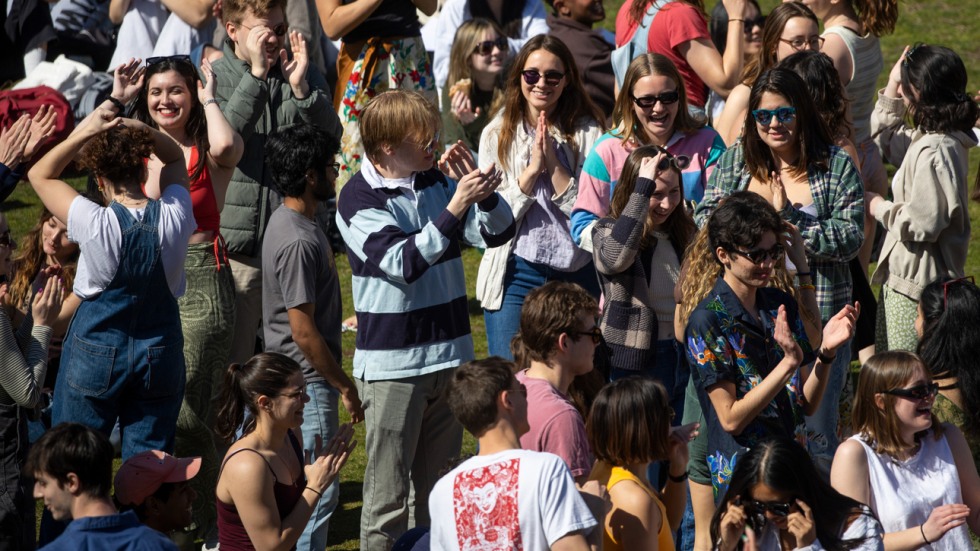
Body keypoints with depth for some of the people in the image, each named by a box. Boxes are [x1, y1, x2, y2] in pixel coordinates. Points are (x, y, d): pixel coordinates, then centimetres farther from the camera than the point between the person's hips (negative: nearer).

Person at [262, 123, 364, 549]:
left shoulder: (289, 221, 9)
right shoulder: (298, 241, -22)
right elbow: (303, 331, -22)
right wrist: (345, 386, -14)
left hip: (294, 381, 10)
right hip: (308, 383, -10)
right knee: (319, 492, -6)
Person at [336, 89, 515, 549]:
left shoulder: (436, 182, 5)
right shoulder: (359, 200, -13)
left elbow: (498, 233, 4)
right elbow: (403, 262, -24)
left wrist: (481, 190, -16)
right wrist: (454, 209, -31)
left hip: (449, 355, 6)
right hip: (392, 366, -6)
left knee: (440, 487, 15)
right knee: (388, 494, -1)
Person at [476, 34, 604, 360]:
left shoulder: (588, 132, 1)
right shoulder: (497, 134, 4)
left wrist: (554, 164, -15)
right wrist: (532, 169, -13)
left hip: (576, 274, 0)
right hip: (516, 275, 0)